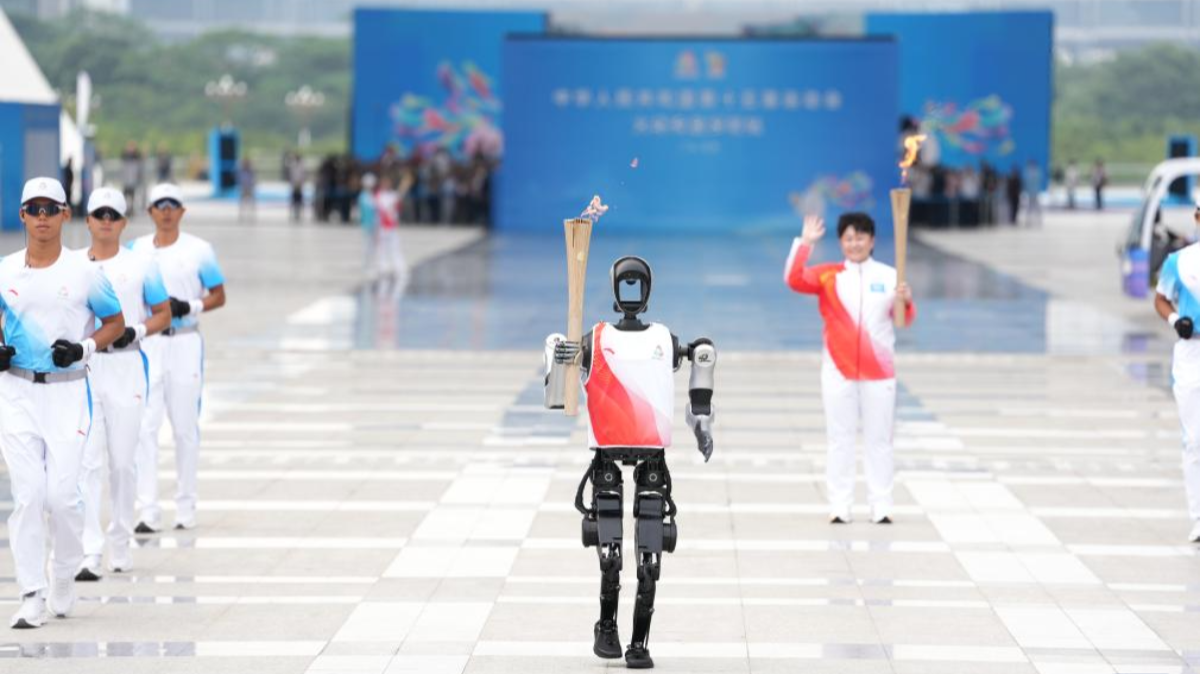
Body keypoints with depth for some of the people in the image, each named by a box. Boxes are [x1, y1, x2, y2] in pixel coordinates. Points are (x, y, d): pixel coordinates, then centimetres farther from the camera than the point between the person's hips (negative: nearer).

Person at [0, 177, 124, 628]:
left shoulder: (84, 273, -1)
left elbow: (115, 323, 8)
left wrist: (83, 348, -9)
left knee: (62, 493, -7)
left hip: (68, 390, -2)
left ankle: (65, 578, 18)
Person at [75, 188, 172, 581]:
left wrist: (136, 331, -11)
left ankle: (120, 544, 21)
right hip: (80, 368, 0)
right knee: (86, 461, -7)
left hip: (125, 367, 0)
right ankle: (89, 554, -11)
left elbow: (163, 313, 7)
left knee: (122, 461, 5)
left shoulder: (141, 266, 3)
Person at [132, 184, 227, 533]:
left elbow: (218, 296, 3)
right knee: (145, 426, -7)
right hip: (145, 344, 1)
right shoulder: (135, 250, 7)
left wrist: (190, 307, -14)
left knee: (185, 427, 5)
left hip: (185, 343, -1)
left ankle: (186, 506, 16)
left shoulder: (199, 250, 0)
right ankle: (148, 511, -8)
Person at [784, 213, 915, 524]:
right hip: (838, 371, 0)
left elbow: (905, 320, 0)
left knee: (879, 440, 5)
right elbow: (795, 280, -15)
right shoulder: (828, 275, 1)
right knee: (840, 439, 3)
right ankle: (839, 507, 8)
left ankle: (881, 507, 10)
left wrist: (906, 301, -21)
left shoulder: (889, 276, 2)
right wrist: (805, 242, -23)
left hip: (878, 372, 0)